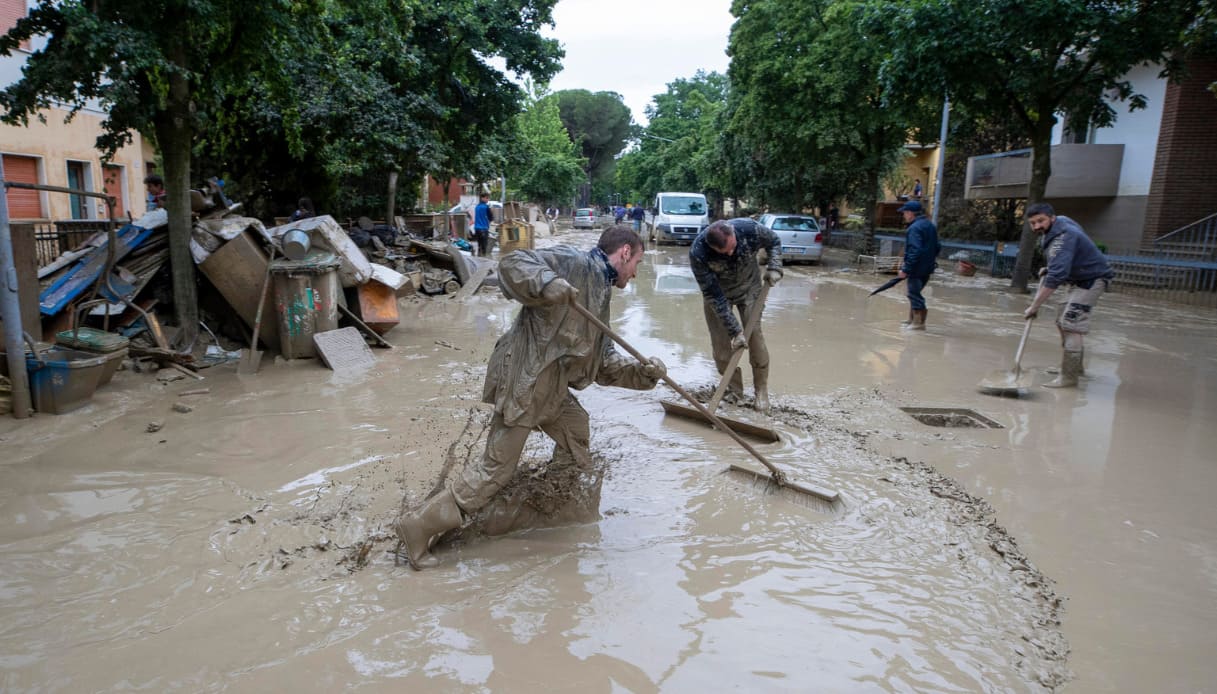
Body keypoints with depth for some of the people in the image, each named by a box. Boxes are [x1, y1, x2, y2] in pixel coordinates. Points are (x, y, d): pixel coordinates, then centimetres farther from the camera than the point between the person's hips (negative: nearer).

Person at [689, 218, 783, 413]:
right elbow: (714, 295, -29)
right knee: (721, 344, -3)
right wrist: (735, 330, -28)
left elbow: (774, 242, -6)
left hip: (748, 286, 1)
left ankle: (762, 391, 8)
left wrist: (774, 267, -20)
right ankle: (734, 391, 16)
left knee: (755, 336, -7)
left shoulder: (750, 229, -33)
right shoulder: (698, 253, -36)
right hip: (716, 291, -1)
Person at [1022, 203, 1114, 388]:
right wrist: (1049, 269, 8)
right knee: (1063, 323, 16)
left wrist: (1034, 306, -38)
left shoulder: (1063, 237, -29)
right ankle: (1074, 366, 30)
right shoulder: (1057, 227, 1)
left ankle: (1068, 377, -15)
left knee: (1071, 326, -16)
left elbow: (1056, 277, -37)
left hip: (1092, 280, -10)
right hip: (1080, 280, 10)